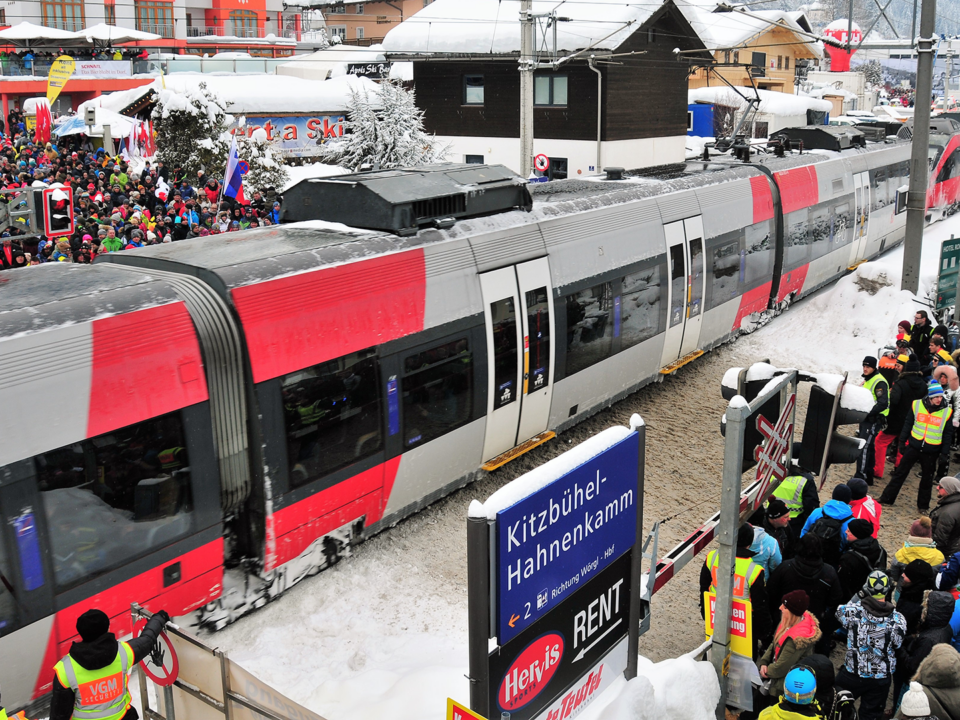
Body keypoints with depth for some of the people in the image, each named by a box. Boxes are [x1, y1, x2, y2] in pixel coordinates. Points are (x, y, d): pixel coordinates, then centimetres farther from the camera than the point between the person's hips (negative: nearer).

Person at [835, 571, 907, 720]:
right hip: (881, 679, 1)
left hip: (852, 673, -1)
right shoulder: (898, 619, -19)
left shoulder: (852, 610, -21)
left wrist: (859, 596, 3)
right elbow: (897, 645, -6)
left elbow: (839, 613, 2)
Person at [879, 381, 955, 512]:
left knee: (927, 479, 12)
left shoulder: (947, 412, -5)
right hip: (914, 446, 1)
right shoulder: (917, 405, -5)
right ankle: (887, 499, 13)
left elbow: (948, 434, 1)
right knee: (900, 473, 6)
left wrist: (945, 453, -1)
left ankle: (923, 505, 26)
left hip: (931, 452, 0)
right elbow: (908, 424, 5)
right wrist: (902, 441, 4)